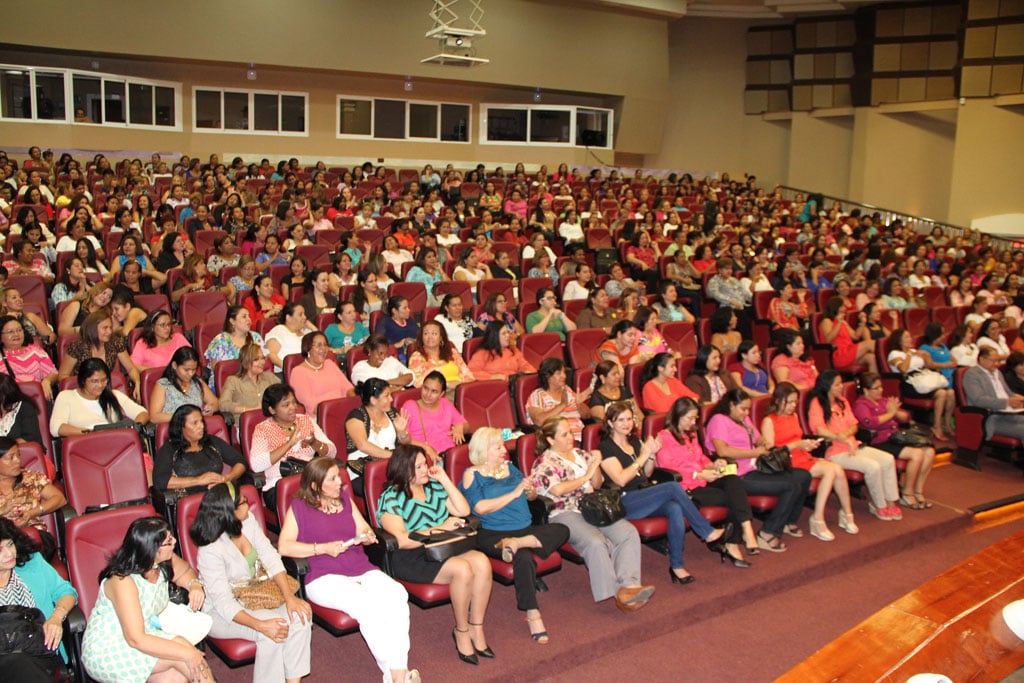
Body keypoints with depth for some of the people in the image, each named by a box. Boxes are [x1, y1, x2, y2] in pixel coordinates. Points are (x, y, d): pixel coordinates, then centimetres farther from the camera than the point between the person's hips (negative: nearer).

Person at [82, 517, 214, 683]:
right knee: (179, 644, -27)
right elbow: (136, 639, -30)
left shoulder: (164, 563, -6)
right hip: (104, 653, -6)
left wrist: (195, 585, -7)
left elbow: (186, 571, 18)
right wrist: (186, 654, -33)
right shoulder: (123, 581, -26)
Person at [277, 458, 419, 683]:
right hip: (324, 578, -4)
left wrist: (368, 536, 1)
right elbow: (284, 546, -5)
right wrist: (324, 548, -12)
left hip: (361, 570, 5)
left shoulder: (345, 498, 21)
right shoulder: (299, 507, 6)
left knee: (397, 594, -28)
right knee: (367, 604, -34)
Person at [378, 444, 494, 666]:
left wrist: (445, 480, 3)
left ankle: (476, 628, -8)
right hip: (411, 559, -6)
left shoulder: (434, 487, 14)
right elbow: (402, 540, -18)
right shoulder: (391, 498, -6)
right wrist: (441, 528, -17)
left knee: (482, 562, -22)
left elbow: (464, 511, 9)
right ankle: (461, 632, -8)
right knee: (462, 569, -29)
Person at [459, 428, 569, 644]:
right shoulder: (472, 475, 1)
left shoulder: (509, 467, 19)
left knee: (561, 530, -17)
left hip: (525, 529, 6)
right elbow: (480, 507, -13)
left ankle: (517, 543, -30)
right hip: (493, 534, -6)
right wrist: (514, 494, -11)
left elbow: (532, 497, 23)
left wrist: (530, 491, -2)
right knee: (524, 557, -34)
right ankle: (532, 614, -25)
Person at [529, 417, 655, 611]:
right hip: (565, 514, -6)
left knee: (629, 533, -18)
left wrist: (596, 465, 2)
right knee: (595, 542, -33)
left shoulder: (580, 454, 19)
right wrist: (586, 476, -8)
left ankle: (627, 585, -31)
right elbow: (557, 489, -19)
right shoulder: (544, 462, -1)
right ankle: (616, 593, -26)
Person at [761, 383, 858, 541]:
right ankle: (818, 520, -22)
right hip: (788, 463, -7)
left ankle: (847, 514, -4)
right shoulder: (769, 421, -4)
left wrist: (808, 444, 4)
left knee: (838, 470, -19)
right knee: (830, 469, -26)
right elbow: (770, 451, -13)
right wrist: (796, 445, -18)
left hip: (802, 457, 7)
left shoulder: (793, 416, 21)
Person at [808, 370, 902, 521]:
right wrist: (845, 441, -21)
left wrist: (846, 434, -12)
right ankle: (879, 506, -5)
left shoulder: (842, 401, 15)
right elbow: (819, 430, -22)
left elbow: (854, 425, 11)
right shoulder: (817, 403, -9)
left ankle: (890, 502, -4)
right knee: (873, 466, -24)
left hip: (853, 446, 8)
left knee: (888, 459, -11)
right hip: (835, 452, -8)